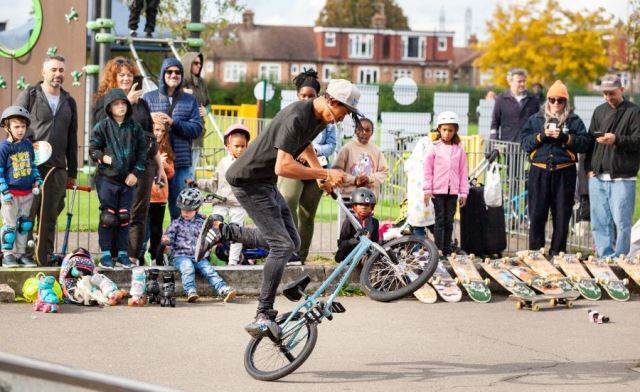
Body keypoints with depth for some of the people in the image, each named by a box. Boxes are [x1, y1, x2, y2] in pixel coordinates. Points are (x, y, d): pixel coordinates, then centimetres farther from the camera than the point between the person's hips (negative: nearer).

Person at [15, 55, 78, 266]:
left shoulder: (69, 102, 17)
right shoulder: (29, 95, 3)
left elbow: (72, 139, 21)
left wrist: (72, 172, 18)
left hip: (57, 169, 4)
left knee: (50, 217, 7)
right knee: (26, 213, -6)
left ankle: (46, 257, 12)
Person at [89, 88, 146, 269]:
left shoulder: (135, 127, 4)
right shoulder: (103, 127, -2)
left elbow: (142, 152, 8)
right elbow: (93, 149, 1)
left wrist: (136, 173, -1)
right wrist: (105, 158, -17)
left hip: (128, 179, 3)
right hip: (107, 178, -3)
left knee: (124, 217, 6)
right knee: (108, 216, -2)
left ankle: (122, 253, 15)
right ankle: (105, 254, 6)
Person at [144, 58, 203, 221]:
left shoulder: (190, 100, 13)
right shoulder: (149, 98, 9)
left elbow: (197, 129, 2)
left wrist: (174, 123, -12)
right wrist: (150, 120, -20)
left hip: (182, 164, 1)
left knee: (180, 211, 4)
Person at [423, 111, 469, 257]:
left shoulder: (459, 149, 6)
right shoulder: (434, 148, 1)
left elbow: (463, 172, 8)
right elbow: (428, 170, 1)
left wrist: (463, 192, 5)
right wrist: (427, 190, -4)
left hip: (452, 191, 2)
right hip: (438, 190, -2)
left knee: (449, 221, 7)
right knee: (440, 220, -2)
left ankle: (447, 249, 13)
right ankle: (438, 249, 0)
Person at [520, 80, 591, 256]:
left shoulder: (574, 121, 7)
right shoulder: (535, 119, 11)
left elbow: (585, 144, -3)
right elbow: (524, 142, 3)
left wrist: (565, 137, -14)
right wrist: (542, 135, -10)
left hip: (564, 173, -1)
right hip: (539, 172, 1)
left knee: (562, 215, 3)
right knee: (537, 215, 1)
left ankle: (557, 253, 10)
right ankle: (535, 252, 9)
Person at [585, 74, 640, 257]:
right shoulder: (599, 112, 16)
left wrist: (617, 139, -22)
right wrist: (589, 168, 10)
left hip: (622, 178, -5)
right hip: (598, 177, 5)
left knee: (621, 221, -6)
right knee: (600, 222, 6)